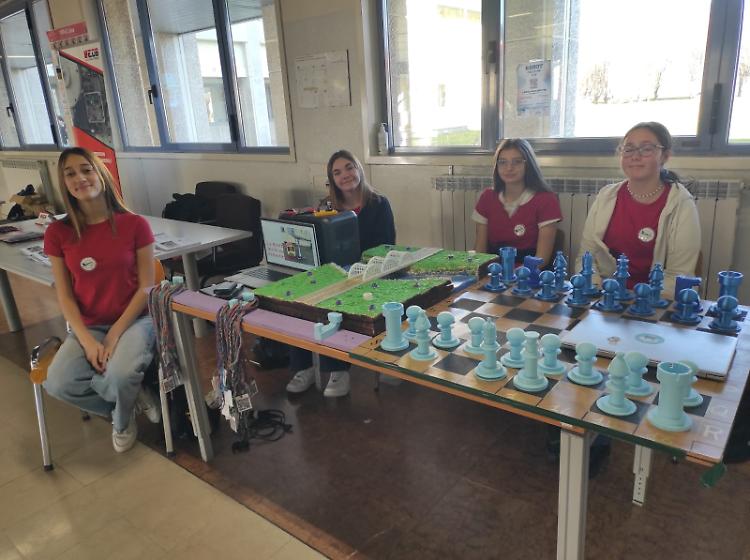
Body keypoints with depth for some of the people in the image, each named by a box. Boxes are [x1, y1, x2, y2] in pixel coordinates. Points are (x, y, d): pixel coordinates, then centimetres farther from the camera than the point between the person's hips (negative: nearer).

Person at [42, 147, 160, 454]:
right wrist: (87, 340, -14)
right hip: (87, 326, 3)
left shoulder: (134, 225, -9)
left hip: (134, 319, -3)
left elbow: (146, 287, -7)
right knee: (58, 384, -23)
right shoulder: (57, 233, -2)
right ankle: (132, 396, 6)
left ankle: (123, 420, 8)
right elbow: (65, 295, 0)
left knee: (119, 376, -30)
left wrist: (115, 334, -14)